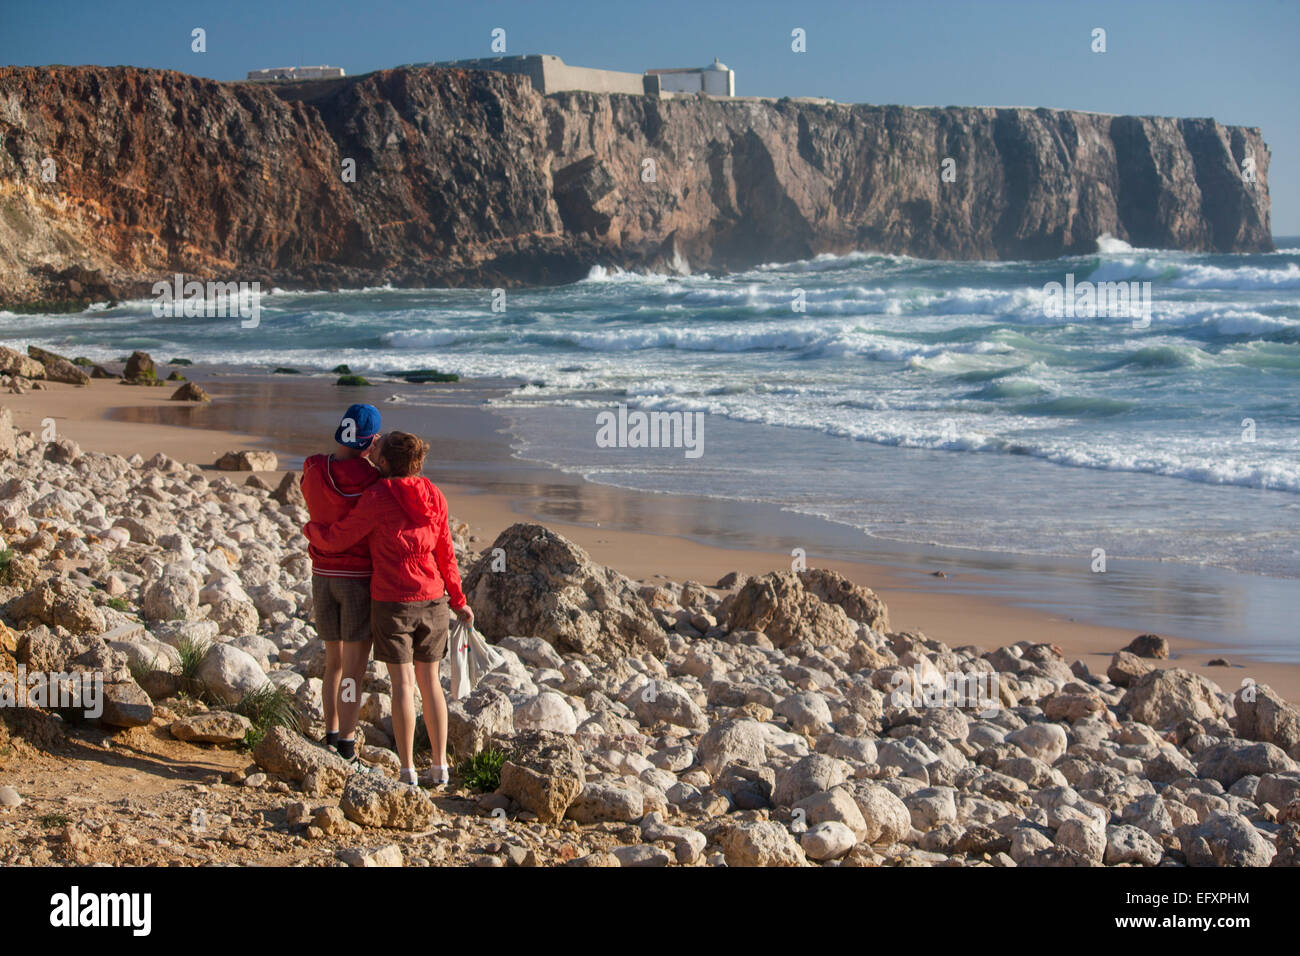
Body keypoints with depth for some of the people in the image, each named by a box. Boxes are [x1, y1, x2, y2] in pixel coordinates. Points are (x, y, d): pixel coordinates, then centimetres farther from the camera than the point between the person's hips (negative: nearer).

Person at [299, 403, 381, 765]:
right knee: (355, 666, 1)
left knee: (334, 660, 19)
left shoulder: (312, 474, -1)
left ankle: (331, 735, 25)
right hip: (360, 579, -5)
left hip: (322, 576, 5)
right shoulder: (370, 481, -18)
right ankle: (346, 748, 2)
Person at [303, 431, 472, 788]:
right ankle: (440, 766, 12)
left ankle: (408, 770, 0)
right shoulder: (434, 497, 5)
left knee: (403, 683, -1)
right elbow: (446, 553, 10)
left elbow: (335, 539, -5)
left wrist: (310, 528, 16)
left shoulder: (377, 497, -10)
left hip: (392, 602, -4)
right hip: (432, 601, 4)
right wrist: (458, 600, 18)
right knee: (430, 681, 11)